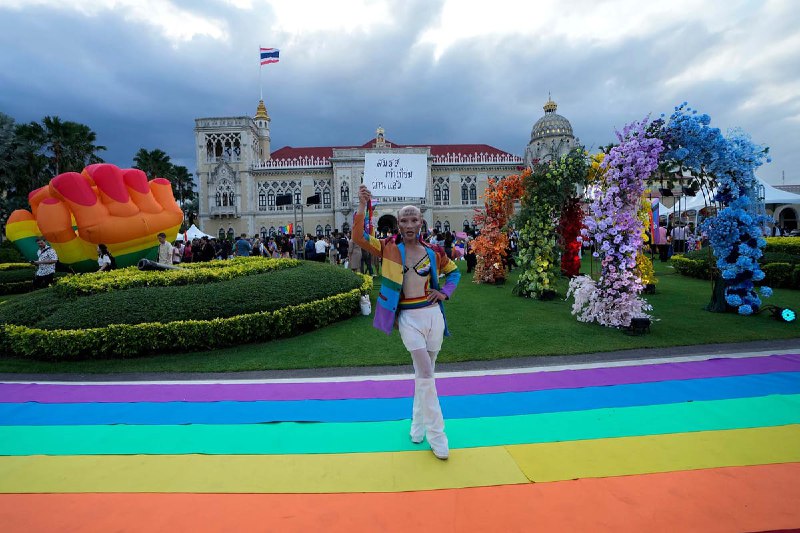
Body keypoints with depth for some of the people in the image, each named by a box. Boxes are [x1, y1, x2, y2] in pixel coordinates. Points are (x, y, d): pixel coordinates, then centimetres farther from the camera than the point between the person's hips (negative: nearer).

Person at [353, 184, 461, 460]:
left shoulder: (432, 253, 1)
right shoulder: (389, 248, -4)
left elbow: (454, 271, 17)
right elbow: (359, 237, -18)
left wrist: (445, 292, 2)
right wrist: (362, 206, -26)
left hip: (432, 314, 3)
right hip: (408, 318, -3)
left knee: (424, 374, 14)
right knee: (425, 374, -8)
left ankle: (418, 424, 36)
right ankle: (436, 435, 8)